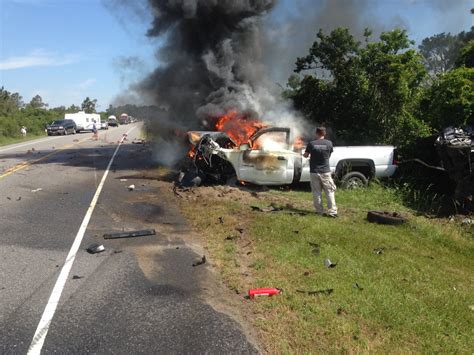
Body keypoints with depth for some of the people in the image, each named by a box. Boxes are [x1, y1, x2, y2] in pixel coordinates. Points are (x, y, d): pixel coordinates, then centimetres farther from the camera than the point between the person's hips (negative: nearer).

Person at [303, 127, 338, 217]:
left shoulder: (311, 143, -6)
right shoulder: (329, 143, -4)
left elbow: (305, 155, 6)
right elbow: (329, 155, 8)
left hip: (314, 172, 0)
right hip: (325, 171, 0)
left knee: (316, 192, 9)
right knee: (330, 191, 6)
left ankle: (319, 211, 13)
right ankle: (332, 211, 0)